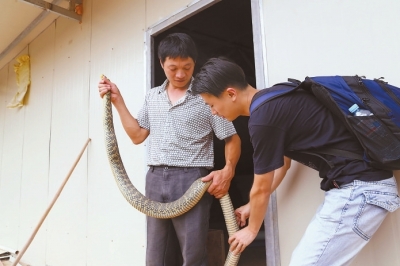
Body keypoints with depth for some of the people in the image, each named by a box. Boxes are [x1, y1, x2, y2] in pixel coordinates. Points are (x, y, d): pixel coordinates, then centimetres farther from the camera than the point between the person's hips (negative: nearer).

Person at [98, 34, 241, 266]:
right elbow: (137, 135, 16)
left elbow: (232, 139, -1)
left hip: (191, 179, -5)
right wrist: (117, 100, 13)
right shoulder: (152, 97, 14)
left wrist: (228, 170, -19)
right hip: (156, 179, 5)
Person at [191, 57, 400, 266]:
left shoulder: (263, 118, -19)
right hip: (363, 183, 9)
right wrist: (252, 207, 30)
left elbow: (261, 189, -7)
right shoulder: (273, 102, 10)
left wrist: (251, 230, 13)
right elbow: (283, 163, 22)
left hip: (358, 188, -9)